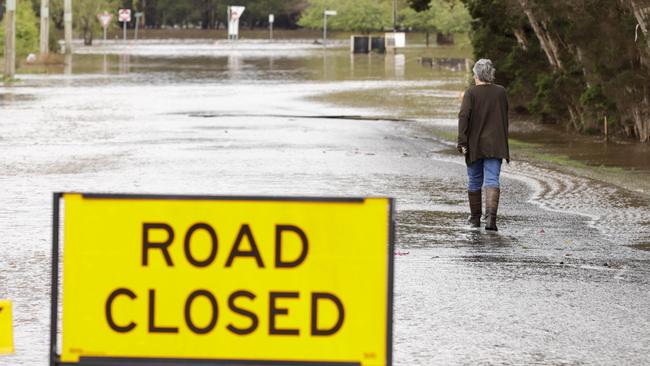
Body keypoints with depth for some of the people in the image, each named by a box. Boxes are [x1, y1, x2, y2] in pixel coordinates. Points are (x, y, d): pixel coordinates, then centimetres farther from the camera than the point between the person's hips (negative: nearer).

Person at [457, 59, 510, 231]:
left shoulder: (471, 93, -7)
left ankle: (475, 218, 23)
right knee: (492, 180, -6)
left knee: (474, 181, 14)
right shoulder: (501, 92, 4)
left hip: (475, 145, -1)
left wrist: (462, 142, -15)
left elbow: (464, 117, -15)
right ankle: (491, 215, -26)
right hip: (495, 145, 1)